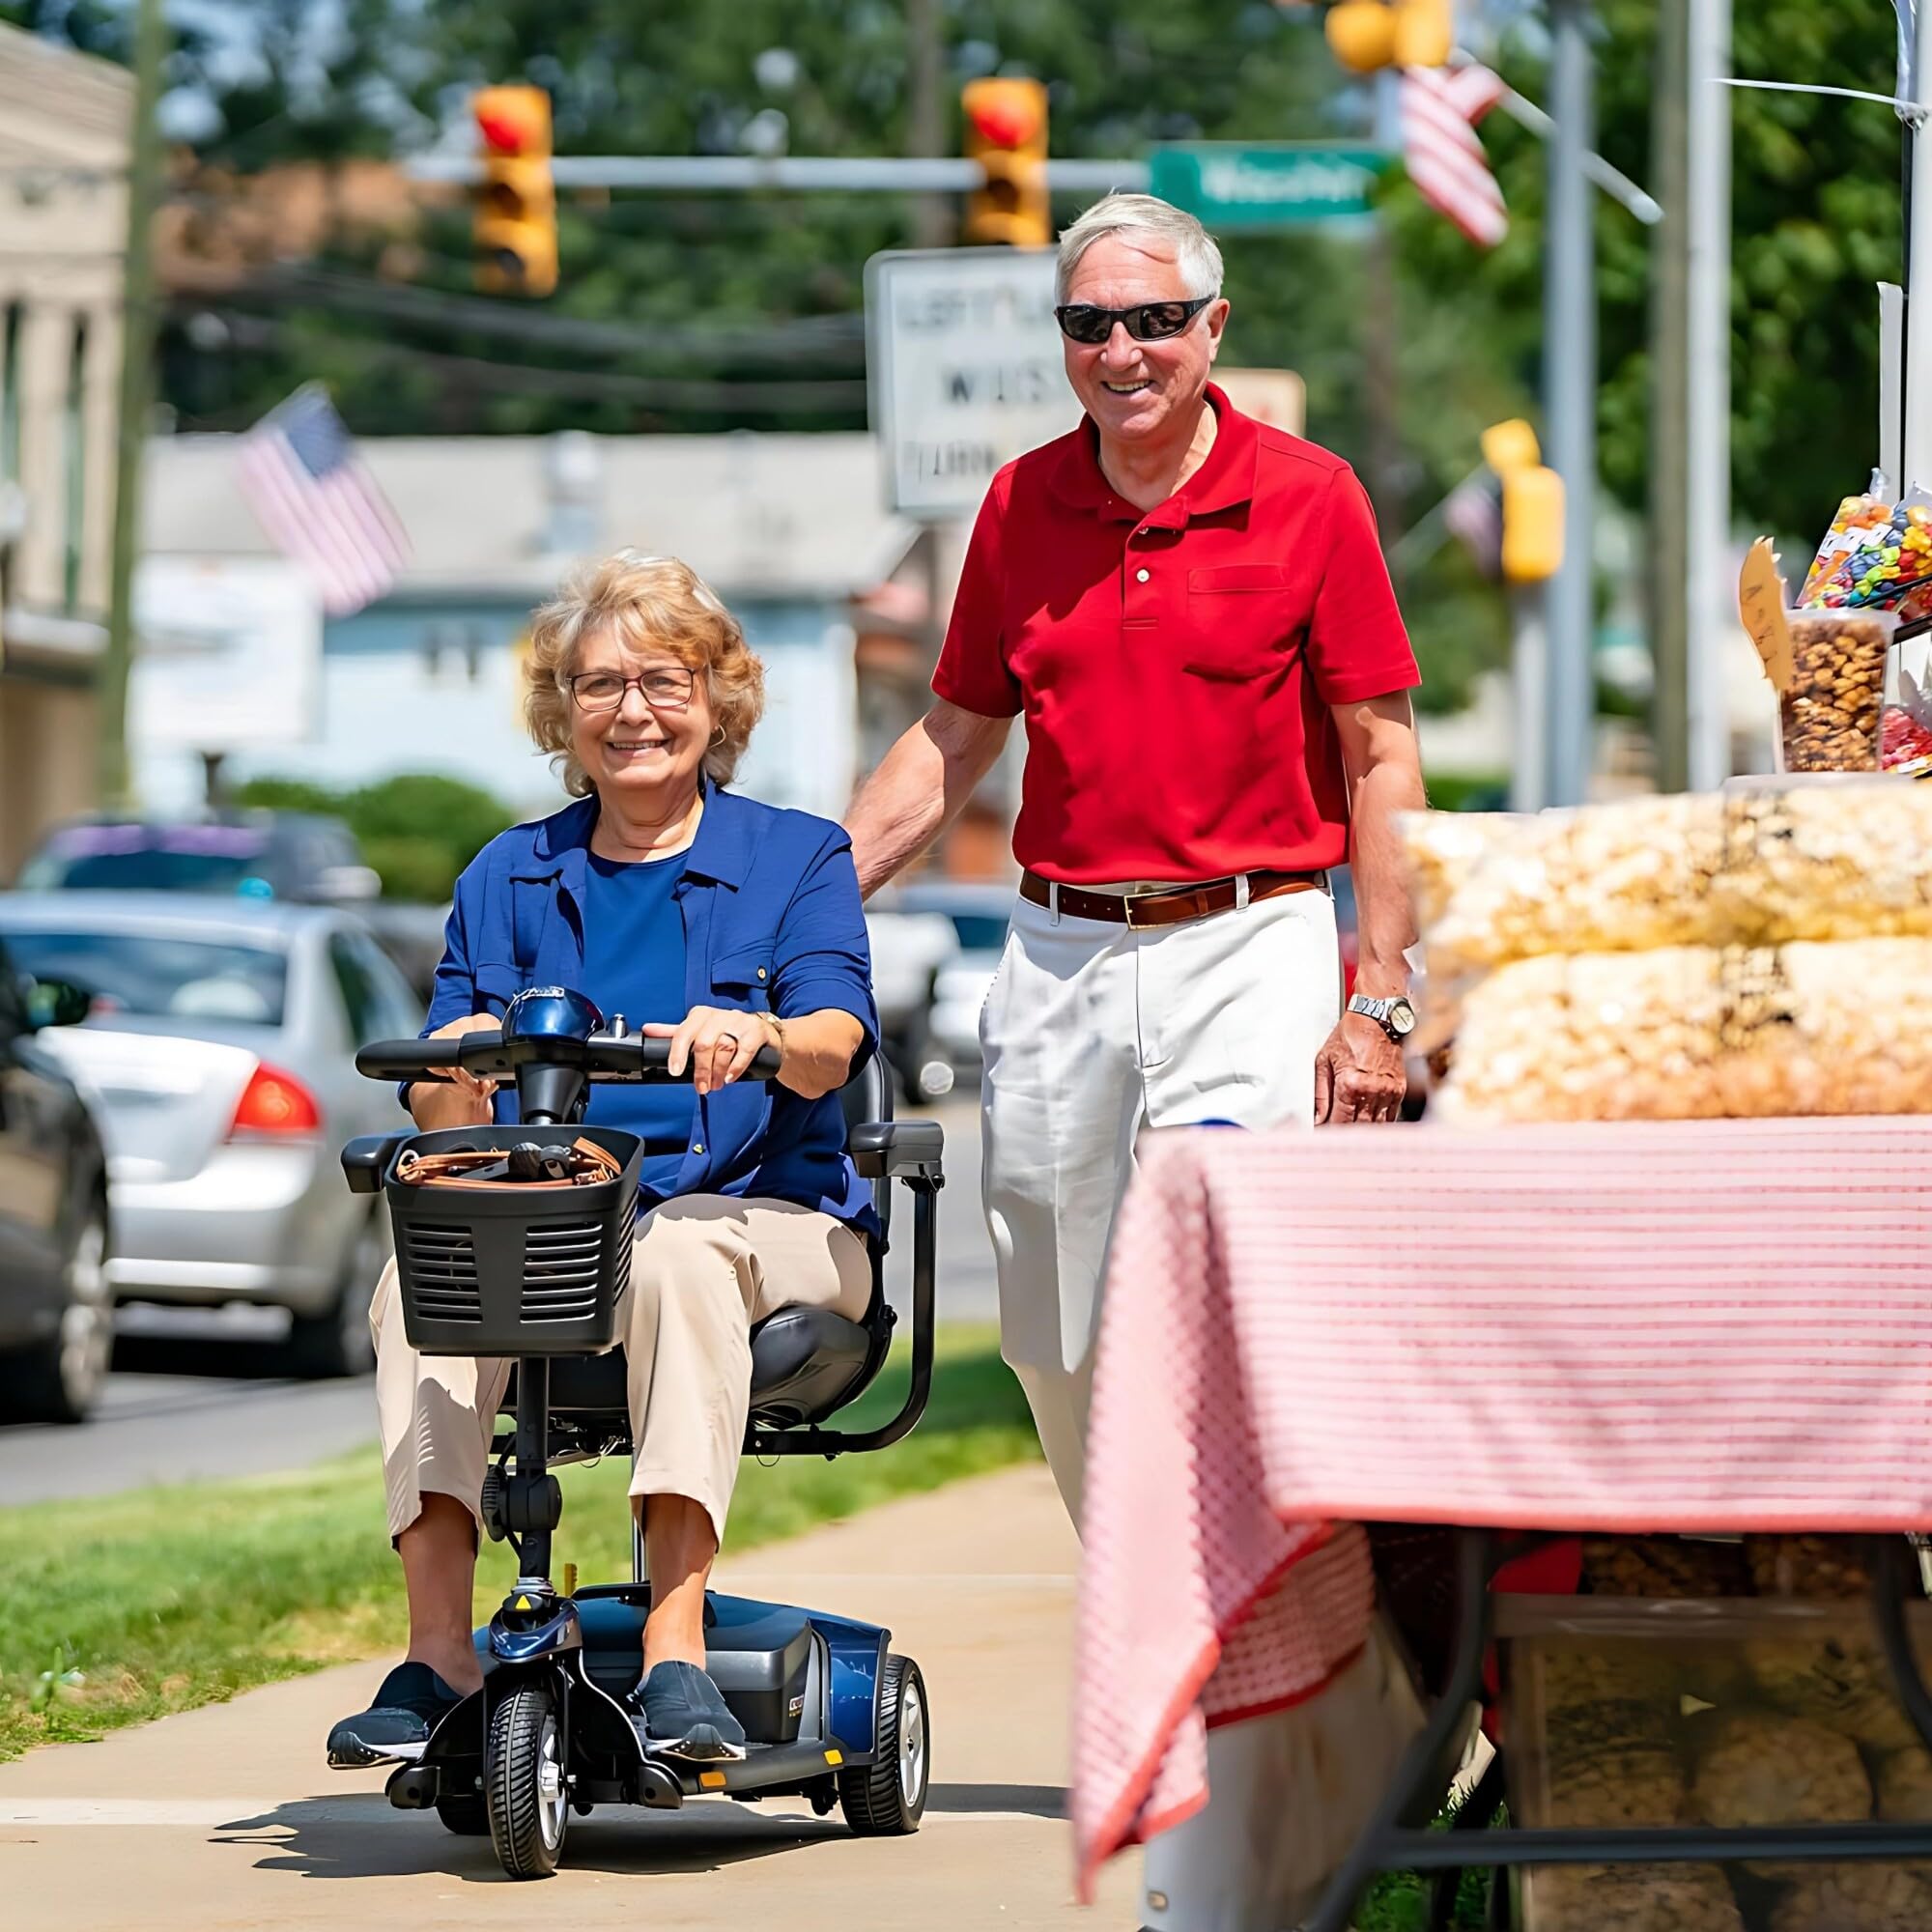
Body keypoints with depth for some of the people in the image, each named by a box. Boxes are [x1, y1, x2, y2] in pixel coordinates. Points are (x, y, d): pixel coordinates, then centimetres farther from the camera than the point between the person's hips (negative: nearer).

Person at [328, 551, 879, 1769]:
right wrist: (455, 1081, -17)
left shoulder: (796, 858, 10)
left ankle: (676, 1655, -43)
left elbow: (831, 1048, -9)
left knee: (678, 1255, -38)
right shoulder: (510, 878, 18)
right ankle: (437, 1651, -35)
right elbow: (447, 1115, 9)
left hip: (762, 1219, -2)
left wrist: (756, 1034, -34)